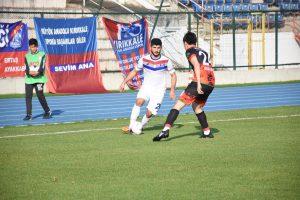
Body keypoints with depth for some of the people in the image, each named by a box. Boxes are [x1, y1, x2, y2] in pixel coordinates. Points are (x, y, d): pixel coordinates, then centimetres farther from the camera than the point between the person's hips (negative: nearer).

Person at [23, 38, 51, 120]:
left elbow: (42, 66, -5)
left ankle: (47, 112, 13)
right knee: (28, 96, -4)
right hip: (29, 79, 3)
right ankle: (29, 115, 2)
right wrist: (29, 72, -21)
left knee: (40, 95, -6)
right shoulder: (27, 56, 12)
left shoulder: (42, 55, 5)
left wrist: (38, 72, -24)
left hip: (39, 78, -3)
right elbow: (26, 68, 1)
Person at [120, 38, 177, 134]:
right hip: (146, 87, 1)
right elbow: (135, 71, 8)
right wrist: (124, 82, 0)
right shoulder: (144, 59, -5)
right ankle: (131, 126, -27)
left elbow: (173, 75, 2)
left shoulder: (166, 61, -9)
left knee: (149, 113, -13)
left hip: (159, 90, -1)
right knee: (139, 101, -29)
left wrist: (172, 90, -7)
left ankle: (140, 127, 16)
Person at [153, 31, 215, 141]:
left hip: (201, 83, -7)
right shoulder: (203, 52, 26)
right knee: (197, 106, 27)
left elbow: (197, 65, -13)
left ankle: (166, 129, -22)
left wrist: (198, 83, -22)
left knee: (178, 105, -9)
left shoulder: (190, 51, 4)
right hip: (211, 84, 7)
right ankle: (207, 132, 25)